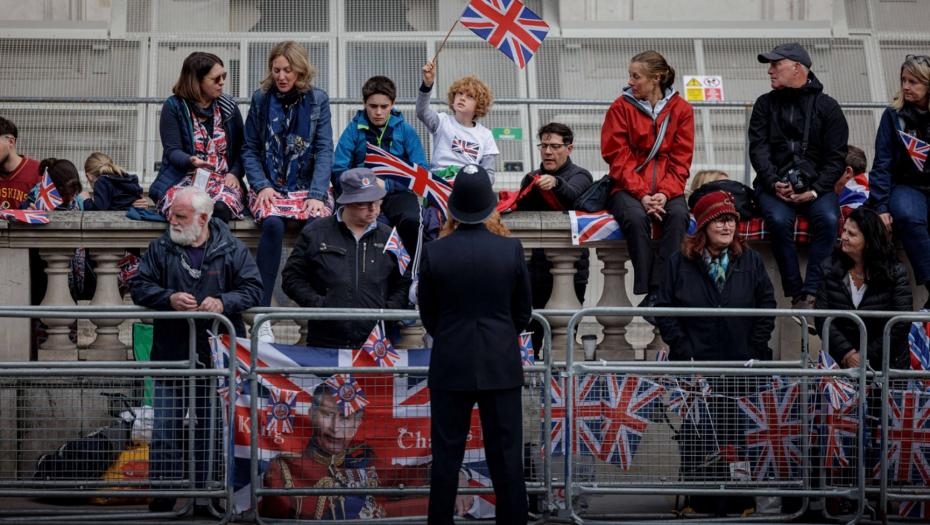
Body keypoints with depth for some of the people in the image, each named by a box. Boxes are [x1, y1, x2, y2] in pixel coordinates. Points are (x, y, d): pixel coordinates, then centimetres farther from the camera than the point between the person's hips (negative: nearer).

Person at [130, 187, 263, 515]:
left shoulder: (232, 250, 0)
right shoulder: (160, 249, 5)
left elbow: (252, 288, 1)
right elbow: (139, 286, 6)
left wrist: (224, 302, -17)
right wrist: (169, 298, -13)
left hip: (216, 355, -1)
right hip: (171, 353, 1)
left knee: (211, 430, 6)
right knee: (166, 430, 2)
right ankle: (163, 497, 10)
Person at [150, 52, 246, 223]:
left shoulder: (229, 106, 14)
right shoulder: (174, 106, 4)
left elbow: (241, 148, 13)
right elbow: (172, 151, -3)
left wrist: (235, 173, -8)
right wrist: (191, 161, -25)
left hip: (221, 181, 2)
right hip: (182, 181, -2)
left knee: (220, 208, -38)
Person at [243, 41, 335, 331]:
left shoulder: (318, 100, 6)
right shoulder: (261, 99, 8)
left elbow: (324, 150, 0)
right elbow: (250, 150, 9)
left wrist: (316, 195, -13)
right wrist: (261, 186, -8)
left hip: (308, 186, 0)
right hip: (270, 185, 0)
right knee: (273, 224, -33)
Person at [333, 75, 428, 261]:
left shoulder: (406, 131, 11)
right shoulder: (353, 130, 11)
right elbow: (338, 173, 5)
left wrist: (387, 185, -10)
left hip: (396, 192, 0)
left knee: (412, 219, -35)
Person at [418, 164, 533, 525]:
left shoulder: (433, 253, -8)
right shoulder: (511, 250, -8)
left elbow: (428, 317, 2)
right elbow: (523, 313, 3)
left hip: (450, 367, 0)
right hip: (501, 366, 0)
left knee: (446, 457, 7)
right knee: (506, 457, 4)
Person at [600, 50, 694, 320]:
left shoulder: (681, 108, 6)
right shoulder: (622, 107, 3)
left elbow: (681, 159, 3)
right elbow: (619, 158, -3)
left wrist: (665, 192, -14)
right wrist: (641, 194, -16)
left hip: (666, 189, 1)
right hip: (628, 187, -1)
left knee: (679, 215, -32)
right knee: (636, 217, -34)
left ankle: (658, 293, -32)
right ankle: (647, 292, -30)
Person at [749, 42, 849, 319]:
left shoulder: (827, 106, 8)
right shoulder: (765, 104, 13)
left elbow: (836, 157, 2)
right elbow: (758, 148, 4)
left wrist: (815, 190, -13)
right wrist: (774, 183, -15)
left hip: (816, 185, 0)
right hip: (774, 184, 0)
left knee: (828, 220, -31)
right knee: (779, 220, -31)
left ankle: (810, 295, -31)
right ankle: (795, 295, -24)